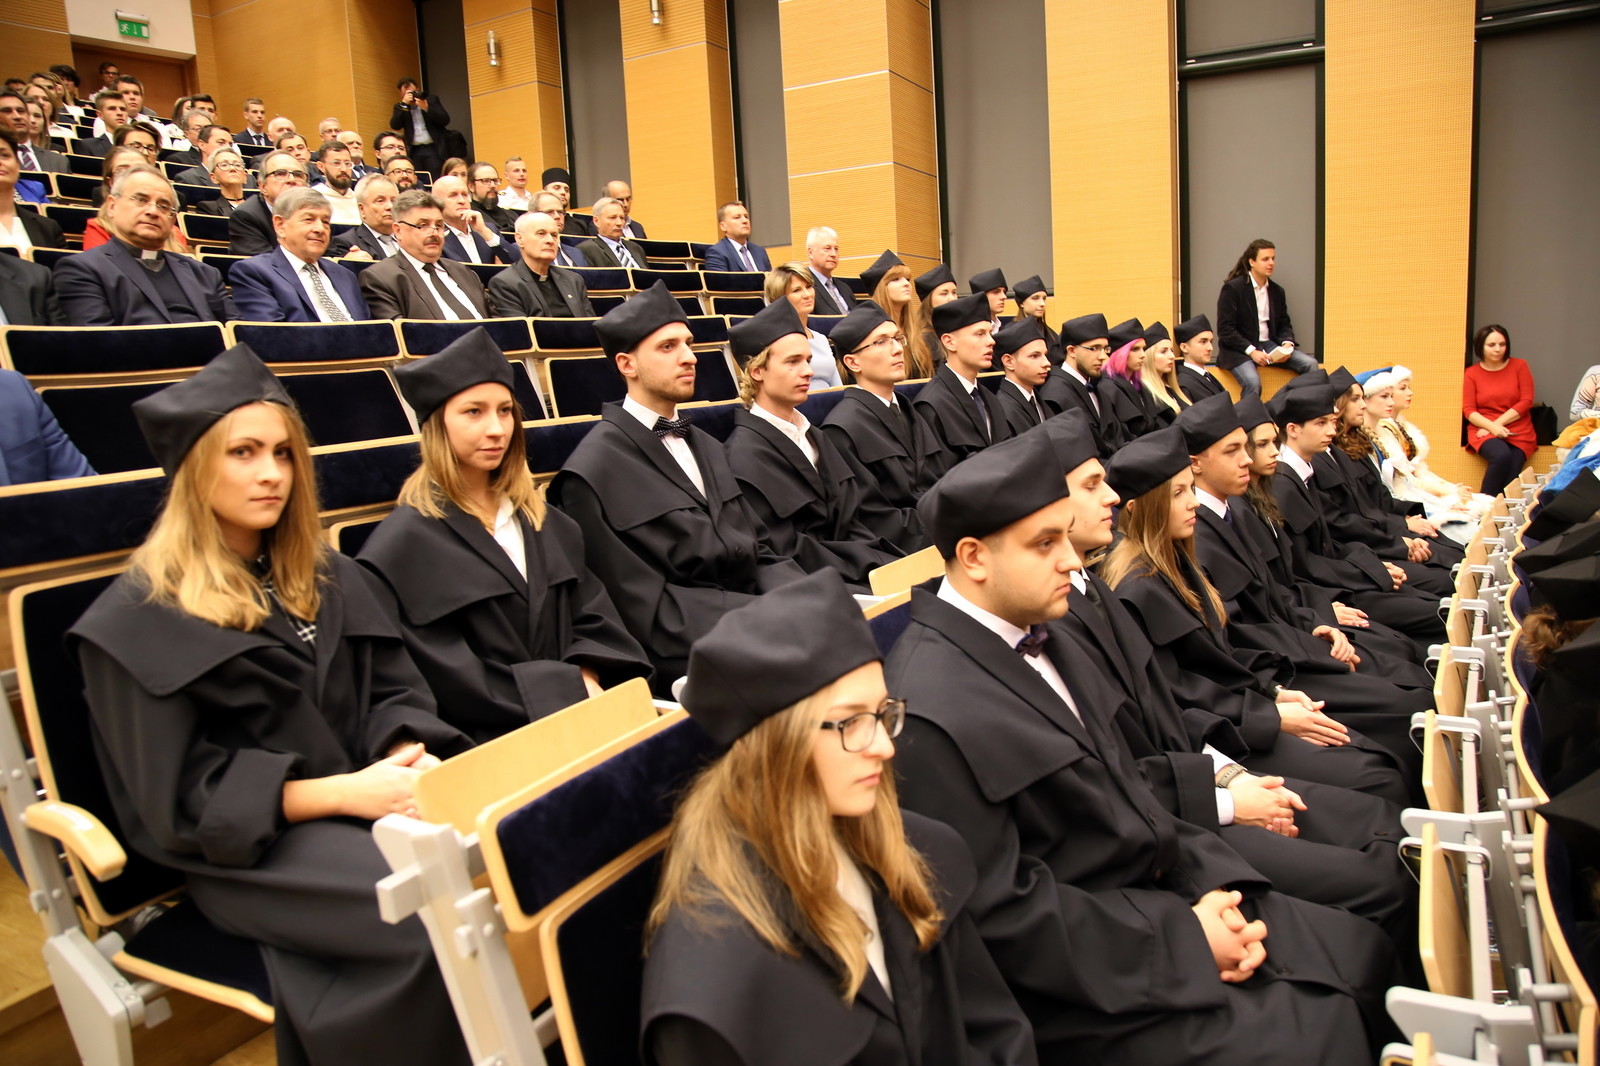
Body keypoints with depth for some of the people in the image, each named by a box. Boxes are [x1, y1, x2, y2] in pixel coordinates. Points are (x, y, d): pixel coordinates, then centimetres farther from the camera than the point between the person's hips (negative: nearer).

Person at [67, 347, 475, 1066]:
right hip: (245, 845, -5)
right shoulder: (137, 621, -5)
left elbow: (393, 693, 9)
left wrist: (410, 759, -16)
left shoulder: (326, 577, 12)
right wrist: (342, 791, -21)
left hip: (363, 803, 5)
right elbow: (181, 796, -9)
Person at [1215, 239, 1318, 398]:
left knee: (1310, 364, -13)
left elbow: (1284, 324, 18)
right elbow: (1225, 330, -11)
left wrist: (1287, 344, -6)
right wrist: (1251, 351, -20)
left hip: (1269, 344, 6)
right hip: (1239, 349, -6)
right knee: (1252, 382, -34)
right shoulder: (1232, 288, -7)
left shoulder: (1277, 291, 13)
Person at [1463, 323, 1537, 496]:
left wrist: (1499, 423, -10)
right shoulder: (1471, 373, 5)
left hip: (1519, 431, 1)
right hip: (1484, 431, -1)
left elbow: (1526, 402, 1)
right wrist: (1492, 427, -17)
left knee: (1509, 476, -24)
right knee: (1502, 456, -33)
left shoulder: (1519, 366, 8)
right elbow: (1468, 410, 0)